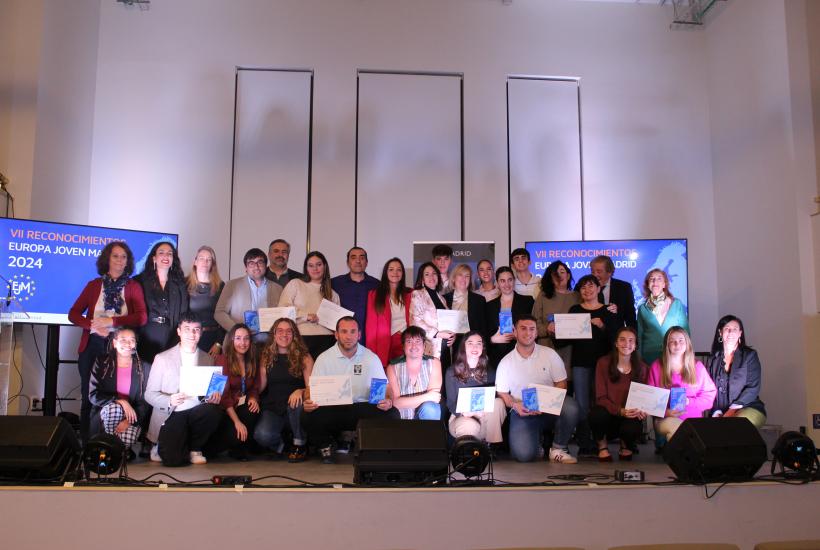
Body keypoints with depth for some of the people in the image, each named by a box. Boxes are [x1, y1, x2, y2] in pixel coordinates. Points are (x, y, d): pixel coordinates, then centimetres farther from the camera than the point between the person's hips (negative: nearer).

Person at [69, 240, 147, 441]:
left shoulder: (133, 286, 5)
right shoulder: (94, 285, 11)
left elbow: (141, 318, -6)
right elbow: (73, 314, 6)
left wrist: (111, 321, -15)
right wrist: (95, 326, -11)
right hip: (92, 345, 2)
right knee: (89, 395, 4)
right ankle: (86, 443, 12)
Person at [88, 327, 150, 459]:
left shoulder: (144, 368, 1)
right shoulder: (102, 363, 0)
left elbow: (145, 403, -2)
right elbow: (93, 395, -8)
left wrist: (129, 421, -20)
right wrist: (120, 401, -24)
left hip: (133, 417, 0)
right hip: (105, 415, 0)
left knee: (128, 438, -33)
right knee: (113, 408, -35)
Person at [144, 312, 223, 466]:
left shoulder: (207, 359, 13)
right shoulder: (162, 358, 2)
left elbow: (212, 389, 15)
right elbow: (149, 394, 0)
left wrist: (215, 395, -10)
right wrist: (169, 401, -20)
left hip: (197, 413, 3)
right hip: (170, 416, -3)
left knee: (214, 411, -31)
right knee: (174, 459, -25)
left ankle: (194, 448, -3)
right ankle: (162, 447, 14)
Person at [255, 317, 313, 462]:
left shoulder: (304, 357, 3)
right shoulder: (267, 358, 10)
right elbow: (260, 387, 8)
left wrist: (301, 391, -24)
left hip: (294, 408, 0)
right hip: (272, 409, 1)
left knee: (296, 401, -36)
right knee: (262, 435, -30)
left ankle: (300, 444, -10)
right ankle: (283, 446, 6)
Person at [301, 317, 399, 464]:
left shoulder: (371, 358, 4)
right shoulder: (324, 359, 2)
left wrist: (388, 401, -21)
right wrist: (308, 403, -25)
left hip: (362, 408, 1)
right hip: (332, 410, -1)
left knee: (392, 414, -26)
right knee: (308, 417, -30)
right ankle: (325, 446, 5)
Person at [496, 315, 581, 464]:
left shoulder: (549, 354, 3)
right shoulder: (506, 362, 4)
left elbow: (561, 384, 3)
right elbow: (502, 393, 8)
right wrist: (515, 405, -13)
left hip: (550, 409, 1)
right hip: (522, 412, -1)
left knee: (571, 407, -33)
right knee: (524, 454, -25)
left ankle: (558, 449, -8)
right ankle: (538, 437, 13)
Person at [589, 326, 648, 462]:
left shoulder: (642, 368, 1)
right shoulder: (603, 363, -5)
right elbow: (600, 397, -9)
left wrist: (641, 410, -19)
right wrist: (619, 411, -27)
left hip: (630, 415, 1)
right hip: (608, 414, -1)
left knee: (632, 429, -34)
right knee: (597, 414, -36)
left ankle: (626, 446, 7)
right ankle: (602, 446, -1)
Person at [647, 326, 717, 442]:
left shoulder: (697, 366, 14)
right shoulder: (657, 366, 10)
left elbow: (709, 395, 12)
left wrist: (688, 401, -7)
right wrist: (665, 411, -9)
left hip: (694, 419, 1)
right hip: (666, 419, -1)